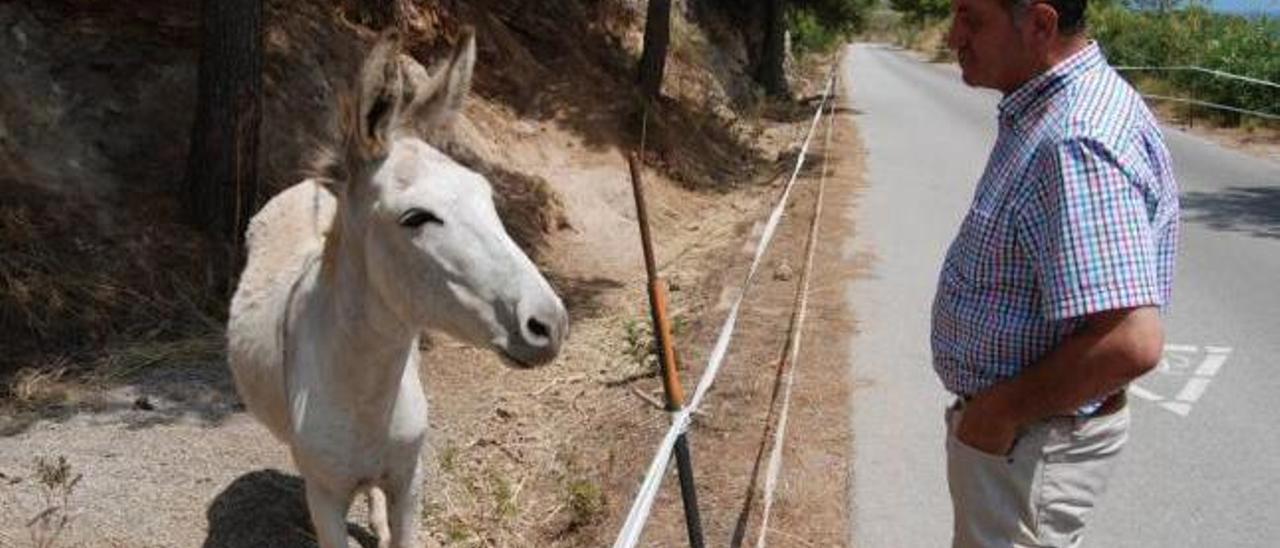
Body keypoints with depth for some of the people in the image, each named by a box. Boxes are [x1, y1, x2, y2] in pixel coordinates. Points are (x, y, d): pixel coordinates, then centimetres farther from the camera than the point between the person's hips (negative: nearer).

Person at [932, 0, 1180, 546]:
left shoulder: (1076, 142, -30)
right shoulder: (1048, 108, 3)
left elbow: (1130, 342, -36)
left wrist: (1001, 409, -22)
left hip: (1033, 442, -10)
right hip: (1005, 421, 10)